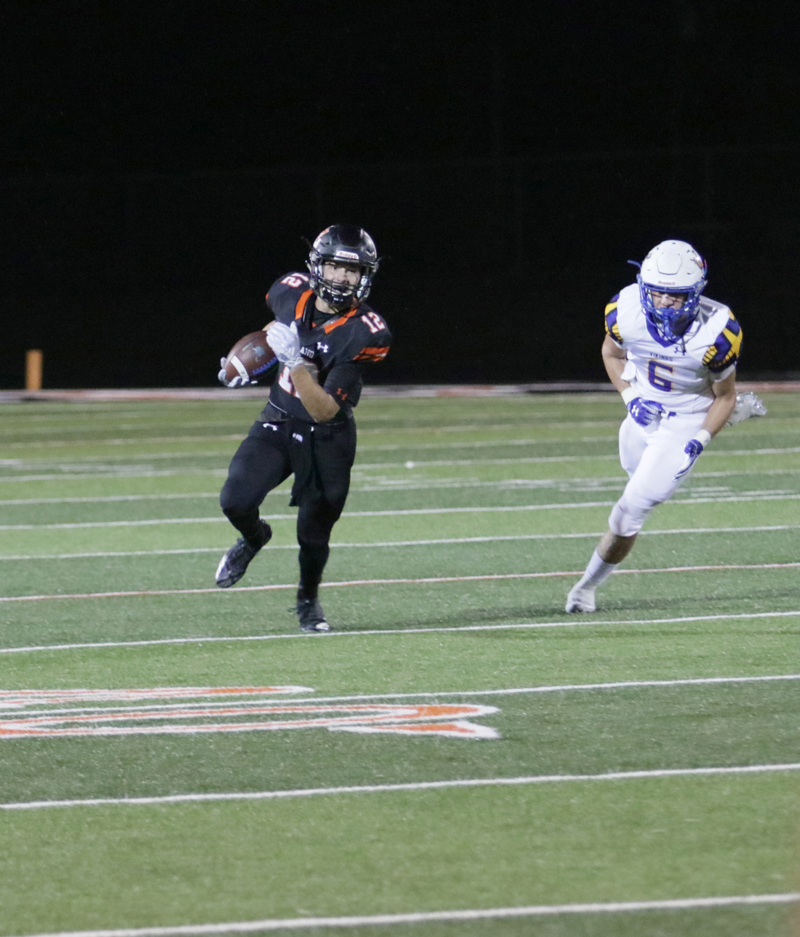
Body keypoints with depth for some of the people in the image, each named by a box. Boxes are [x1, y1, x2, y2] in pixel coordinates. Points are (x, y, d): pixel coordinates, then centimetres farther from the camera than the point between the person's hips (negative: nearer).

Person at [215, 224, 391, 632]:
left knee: (313, 534, 5)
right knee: (236, 501, -18)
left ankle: (308, 600, 37)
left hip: (327, 438, -3)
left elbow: (323, 410, -28)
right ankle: (253, 538, 19)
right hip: (277, 425, 3)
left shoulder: (363, 333, -25)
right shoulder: (292, 292, -12)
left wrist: (294, 360, -38)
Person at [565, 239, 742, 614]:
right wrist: (631, 398, -12)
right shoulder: (626, 311, -22)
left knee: (632, 509, -11)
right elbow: (612, 352, 2)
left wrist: (700, 441, -21)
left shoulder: (715, 332, -30)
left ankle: (588, 585, 12)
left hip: (685, 423, -5)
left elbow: (724, 395, -12)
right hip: (644, 412, 5)